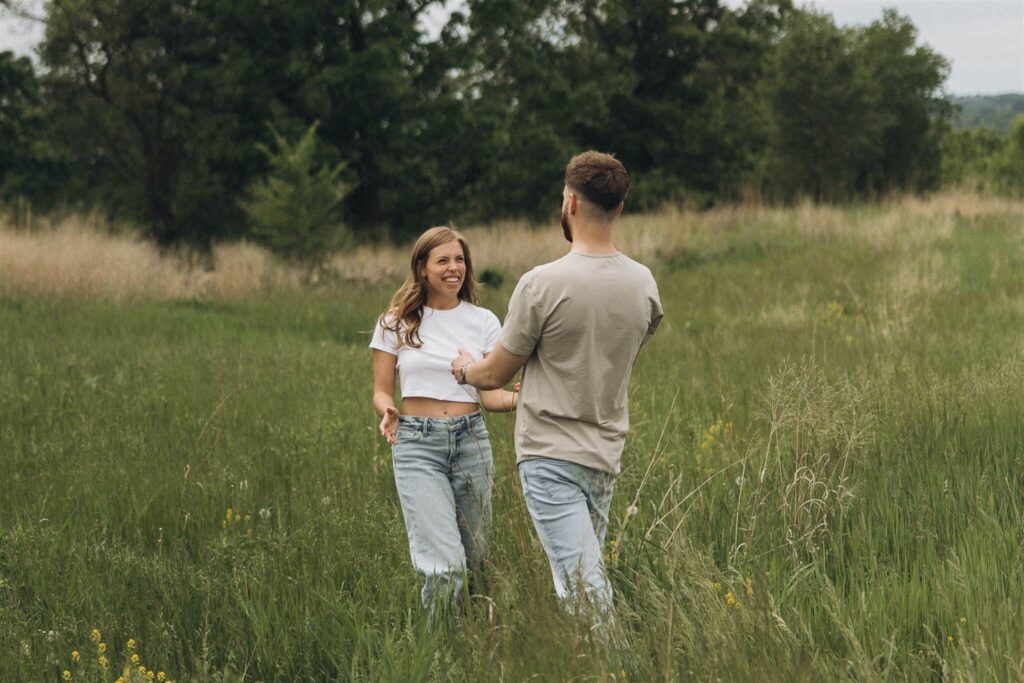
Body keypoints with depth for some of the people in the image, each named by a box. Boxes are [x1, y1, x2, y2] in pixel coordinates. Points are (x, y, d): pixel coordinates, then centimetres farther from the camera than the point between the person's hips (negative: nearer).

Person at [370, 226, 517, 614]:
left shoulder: (483, 322, 7)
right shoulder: (396, 323, 4)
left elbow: (489, 394, 3)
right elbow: (381, 391, 7)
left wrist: (516, 399, -19)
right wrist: (388, 414, -16)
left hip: (471, 440, 3)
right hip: (417, 445, -3)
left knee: (473, 559, 9)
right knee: (444, 565, -17)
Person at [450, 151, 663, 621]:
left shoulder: (542, 285, -15)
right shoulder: (644, 284, 3)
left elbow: (495, 375, -4)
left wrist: (465, 369, 20)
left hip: (550, 454, -6)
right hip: (606, 453, 6)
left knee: (580, 583, -10)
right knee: (587, 575, 14)